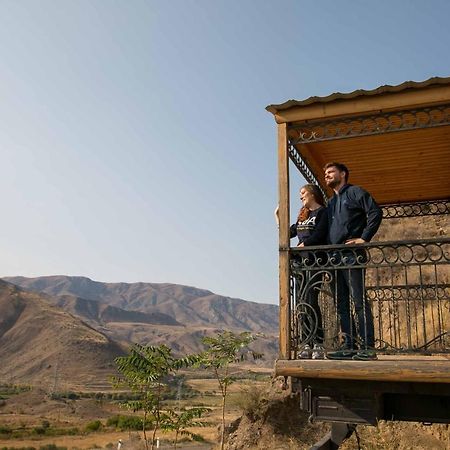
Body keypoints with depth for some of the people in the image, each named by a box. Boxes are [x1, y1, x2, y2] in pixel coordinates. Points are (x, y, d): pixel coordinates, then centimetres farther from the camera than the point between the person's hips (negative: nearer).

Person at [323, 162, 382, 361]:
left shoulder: (354, 192, 2)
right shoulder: (331, 202, 25)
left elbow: (375, 212, -9)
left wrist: (364, 238, -14)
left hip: (352, 255, -8)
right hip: (335, 257, 8)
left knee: (359, 301, -10)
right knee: (341, 304, 6)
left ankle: (368, 347, -8)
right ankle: (350, 346, 10)